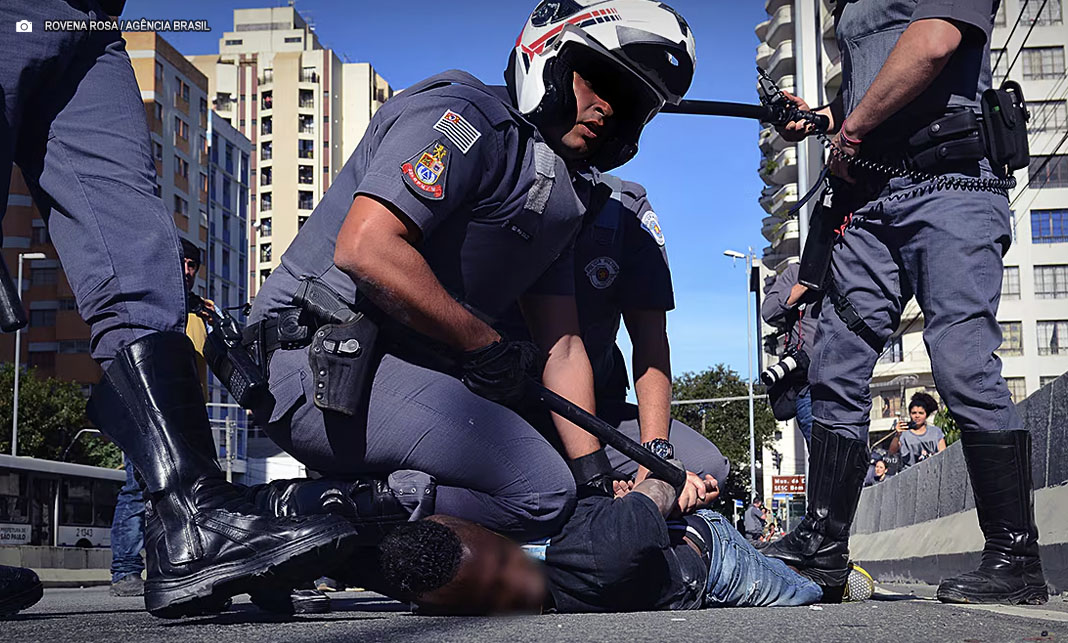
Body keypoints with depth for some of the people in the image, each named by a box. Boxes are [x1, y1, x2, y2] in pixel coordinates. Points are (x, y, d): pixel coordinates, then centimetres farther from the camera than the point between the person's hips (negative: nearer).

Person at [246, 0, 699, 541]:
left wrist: (595, 480, 10)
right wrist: (485, 346, -14)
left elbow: (562, 348, 18)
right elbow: (365, 248, -23)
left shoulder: (559, 204, 20)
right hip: (326, 365, -10)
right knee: (540, 492, -21)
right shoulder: (467, 114, -9)